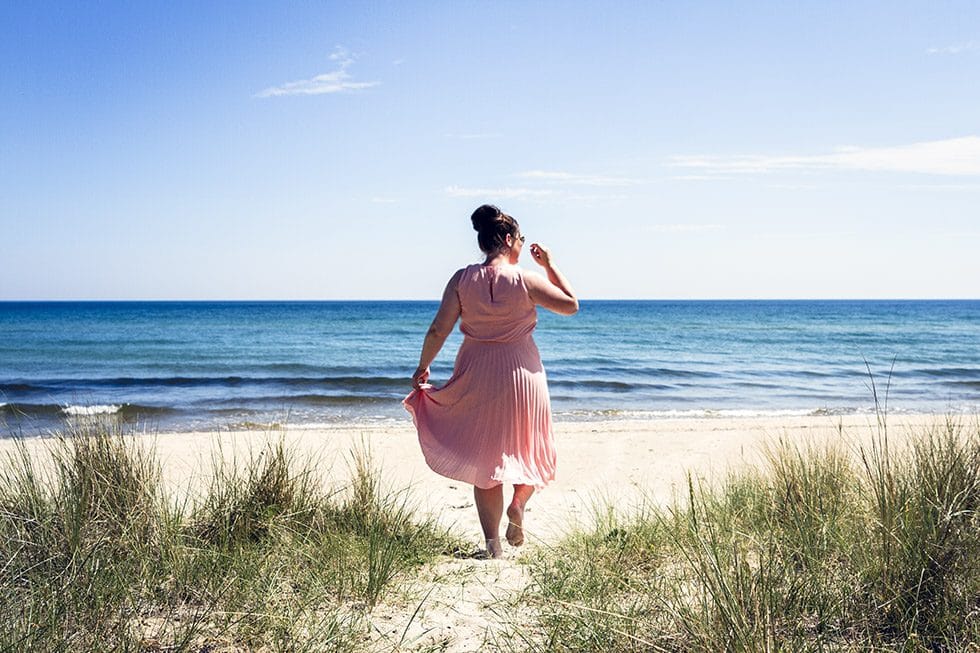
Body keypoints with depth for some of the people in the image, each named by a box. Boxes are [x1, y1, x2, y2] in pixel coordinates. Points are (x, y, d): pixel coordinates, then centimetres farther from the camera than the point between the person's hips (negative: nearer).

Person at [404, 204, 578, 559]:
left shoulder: (462, 279, -5)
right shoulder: (525, 280, -11)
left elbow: (438, 330, -6)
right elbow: (570, 304, -1)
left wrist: (422, 368, 7)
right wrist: (549, 264, 5)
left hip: (476, 376, 2)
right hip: (521, 373, -2)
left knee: (484, 456, 11)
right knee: (528, 446, 22)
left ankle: (492, 544, 10)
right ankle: (518, 503, -3)